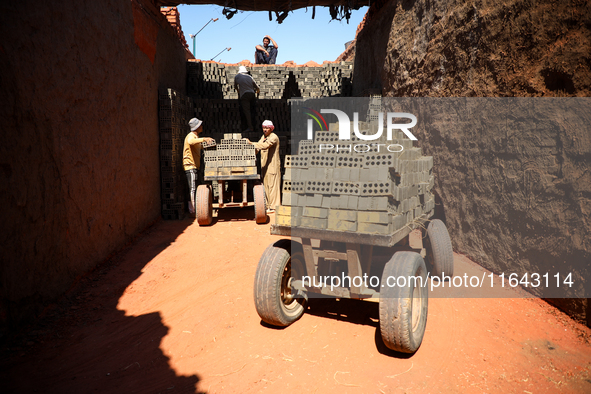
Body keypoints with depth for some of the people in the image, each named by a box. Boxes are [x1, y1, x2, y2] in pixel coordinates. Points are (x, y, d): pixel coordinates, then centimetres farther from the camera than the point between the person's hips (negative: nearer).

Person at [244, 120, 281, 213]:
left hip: (273, 166, -9)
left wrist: (251, 143, -30)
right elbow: (258, 147, 17)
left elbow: (265, 145, -27)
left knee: (273, 186, -7)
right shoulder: (263, 136, 17)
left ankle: (274, 207, -4)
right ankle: (269, 206, 16)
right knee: (266, 186, 10)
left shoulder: (274, 137, -11)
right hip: (265, 166, 9)